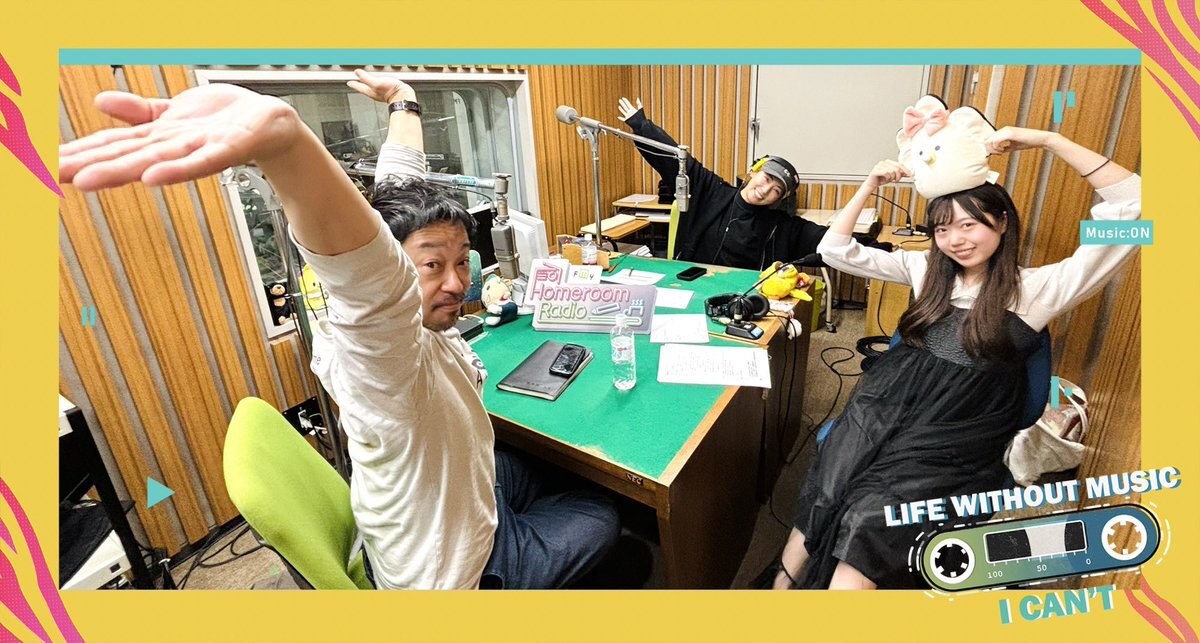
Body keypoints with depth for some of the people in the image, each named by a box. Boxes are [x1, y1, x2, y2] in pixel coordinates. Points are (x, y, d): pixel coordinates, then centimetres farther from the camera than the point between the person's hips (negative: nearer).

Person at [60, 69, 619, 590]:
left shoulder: (421, 327, -16)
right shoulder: (384, 354, -39)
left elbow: (402, 192, -6)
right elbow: (372, 277, -63)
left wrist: (403, 105, 6)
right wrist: (283, 137, -77)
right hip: (447, 571, -7)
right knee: (602, 516, 17)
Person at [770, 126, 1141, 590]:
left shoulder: (1035, 289, 2)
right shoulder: (926, 269, 14)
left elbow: (1131, 207, -5)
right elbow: (835, 251, 13)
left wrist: (1047, 140, -6)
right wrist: (870, 185, 7)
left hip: (959, 431, -3)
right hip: (890, 406, 4)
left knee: (869, 518, -25)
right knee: (824, 496, -19)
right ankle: (781, 582, -13)